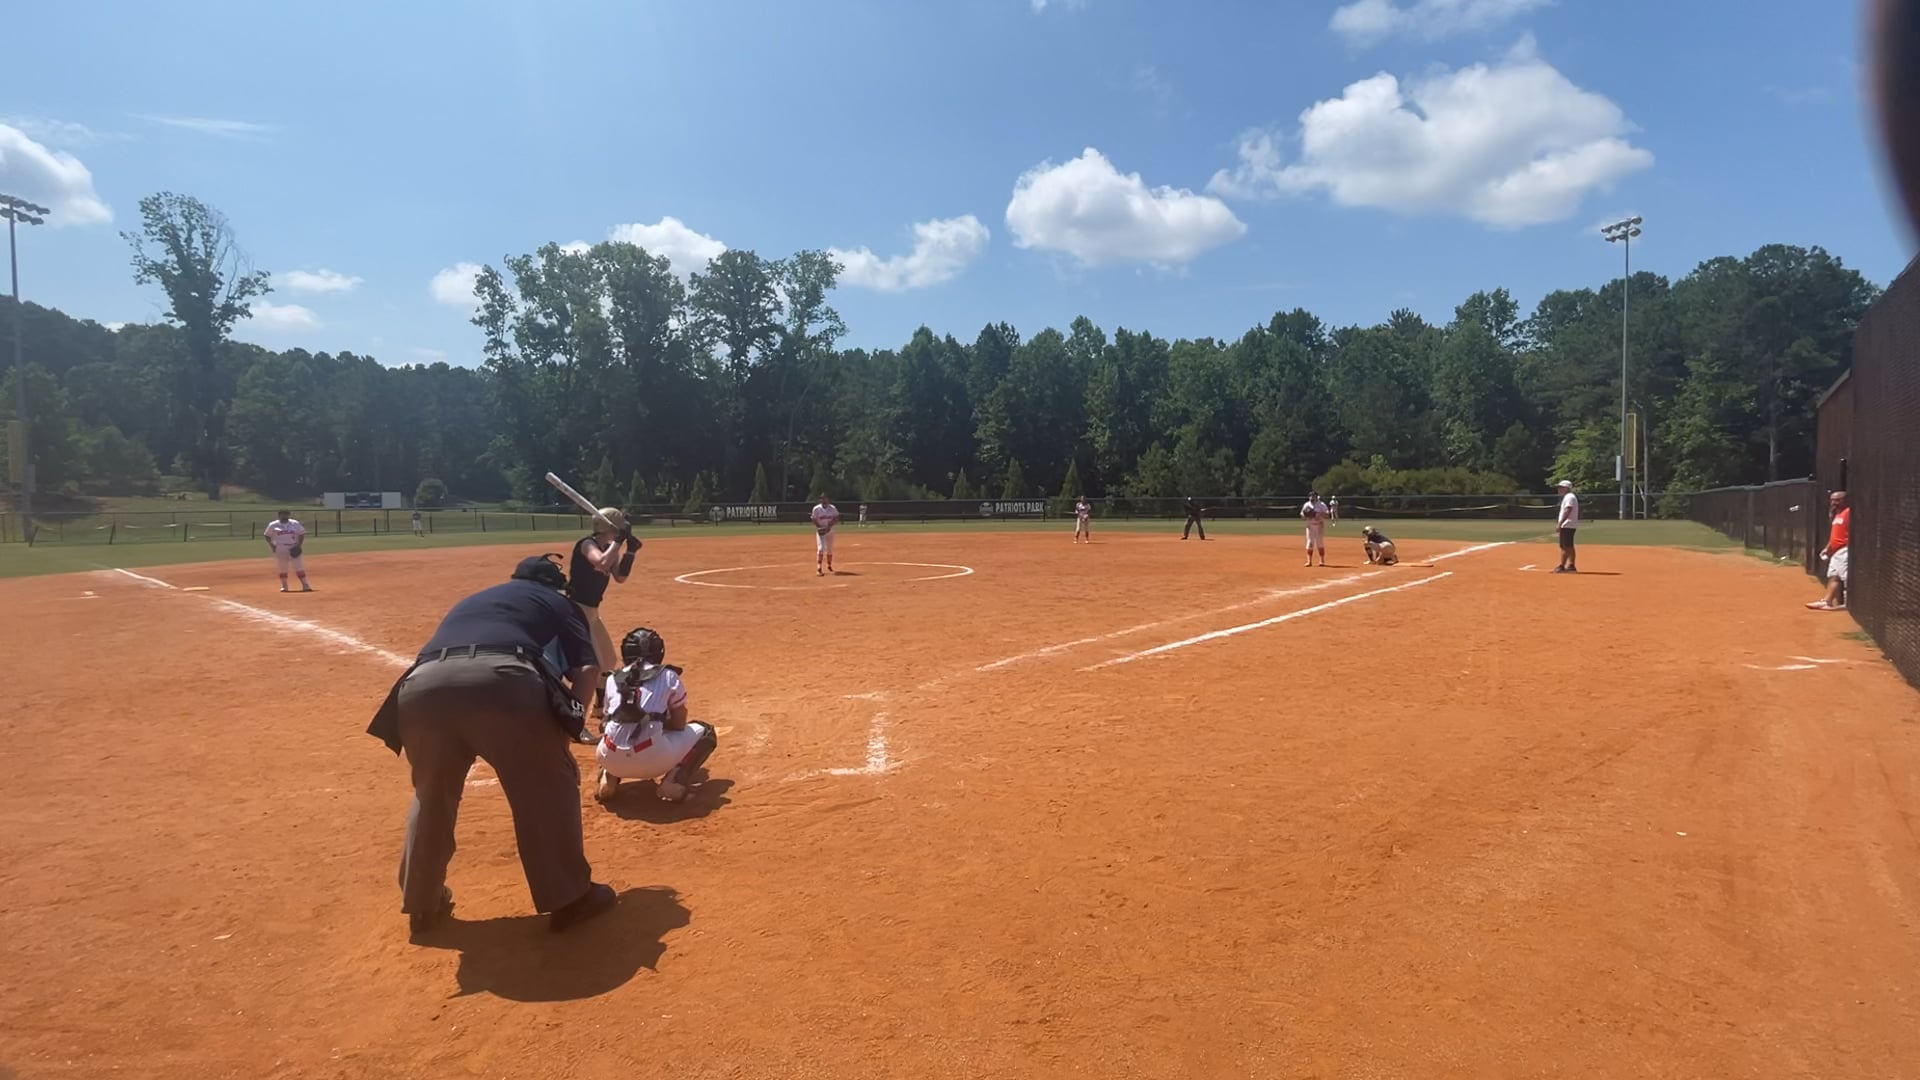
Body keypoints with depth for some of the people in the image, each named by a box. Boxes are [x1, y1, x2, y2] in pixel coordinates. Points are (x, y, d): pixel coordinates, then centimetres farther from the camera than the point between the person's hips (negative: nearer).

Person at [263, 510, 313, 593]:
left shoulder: (295, 524, 4)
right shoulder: (273, 525, 3)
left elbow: (301, 534, 7)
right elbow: (267, 535, 9)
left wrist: (299, 545, -4)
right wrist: (272, 546, -3)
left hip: (293, 549, 0)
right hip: (280, 549, 0)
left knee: (299, 567, -5)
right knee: (282, 568, 6)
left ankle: (305, 586, -5)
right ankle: (284, 586, 16)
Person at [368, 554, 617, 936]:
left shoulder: (471, 601, 44)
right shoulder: (558, 601, 30)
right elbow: (586, 668, 14)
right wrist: (570, 725, 24)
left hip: (422, 684, 5)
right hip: (500, 677, -4)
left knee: (432, 794, 28)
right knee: (550, 784, 14)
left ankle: (422, 904, 40)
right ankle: (570, 897, 20)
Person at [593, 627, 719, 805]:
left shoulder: (613, 679, 19)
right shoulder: (668, 676, 11)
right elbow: (679, 724, 16)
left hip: (611, 760, 4)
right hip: (652, 759, -3)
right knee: (705, 732, 21)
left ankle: (608, 778, 11)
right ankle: (675, 780, -3)